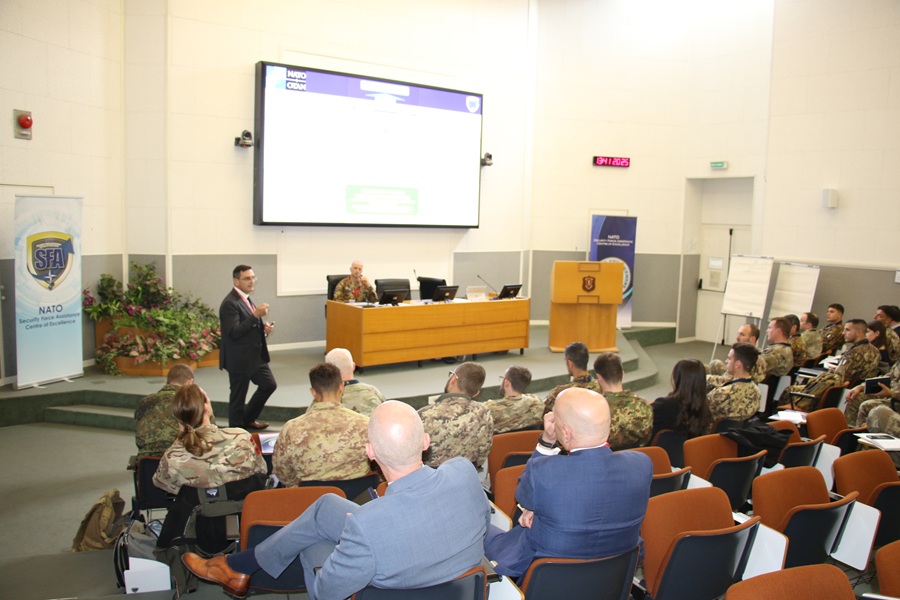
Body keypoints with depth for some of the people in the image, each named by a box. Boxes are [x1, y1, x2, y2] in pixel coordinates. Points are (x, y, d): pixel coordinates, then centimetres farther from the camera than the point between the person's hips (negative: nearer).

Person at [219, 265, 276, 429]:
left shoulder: (246, 299, 11)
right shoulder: (230, 303, -19)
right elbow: (234, 332, -27)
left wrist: (264, 328, 2)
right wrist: (256, 315, -31)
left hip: (256, 356, 10)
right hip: (239, 358, -10)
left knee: (269, 384, 16)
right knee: (238, 397, 2)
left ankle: (248, 419, 32)